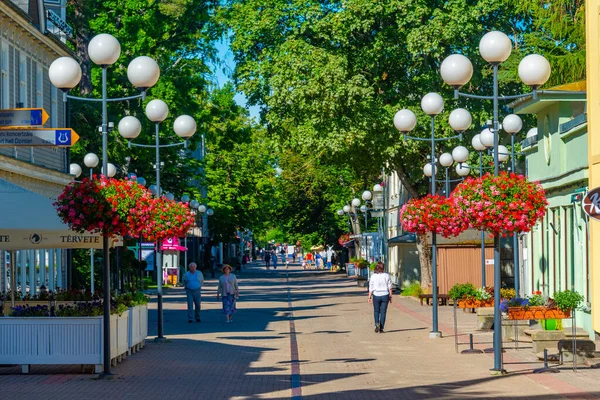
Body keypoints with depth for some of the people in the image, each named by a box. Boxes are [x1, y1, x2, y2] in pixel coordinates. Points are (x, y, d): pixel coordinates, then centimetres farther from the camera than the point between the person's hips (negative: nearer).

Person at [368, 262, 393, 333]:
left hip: (376, 295, 0)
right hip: (385, 295, 0)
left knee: (376, 311, 17)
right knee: (383, 312, 7)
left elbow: (371, 288, -4)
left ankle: (377, 324, -6)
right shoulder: (386, 276, -4)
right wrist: (390, 296, 6)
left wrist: (370, 297, 4)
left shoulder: (373, 276, -6)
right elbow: (389, 287, -2)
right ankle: (381, 328, 6)